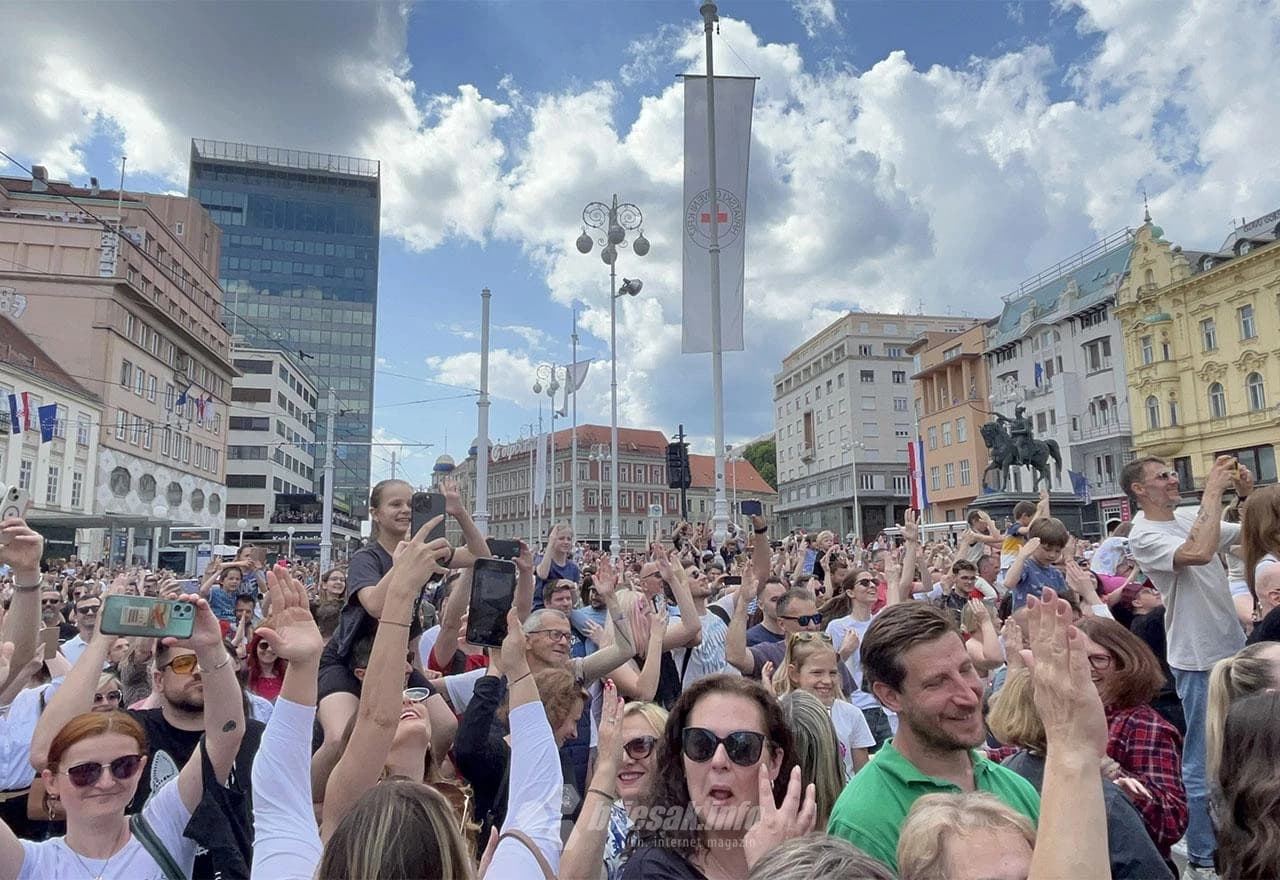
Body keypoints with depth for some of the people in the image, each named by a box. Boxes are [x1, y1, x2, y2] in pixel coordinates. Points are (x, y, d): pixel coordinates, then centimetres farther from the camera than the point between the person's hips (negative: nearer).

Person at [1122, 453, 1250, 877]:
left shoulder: (1189, 519, 7)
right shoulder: (1144, 536, -16)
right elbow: (1198, 553, -33)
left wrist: (1247, 496, -1)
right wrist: (1213, 490, -25)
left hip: (1234, 649, 8)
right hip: (1199, 661, -8)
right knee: (1204, 762, 0)